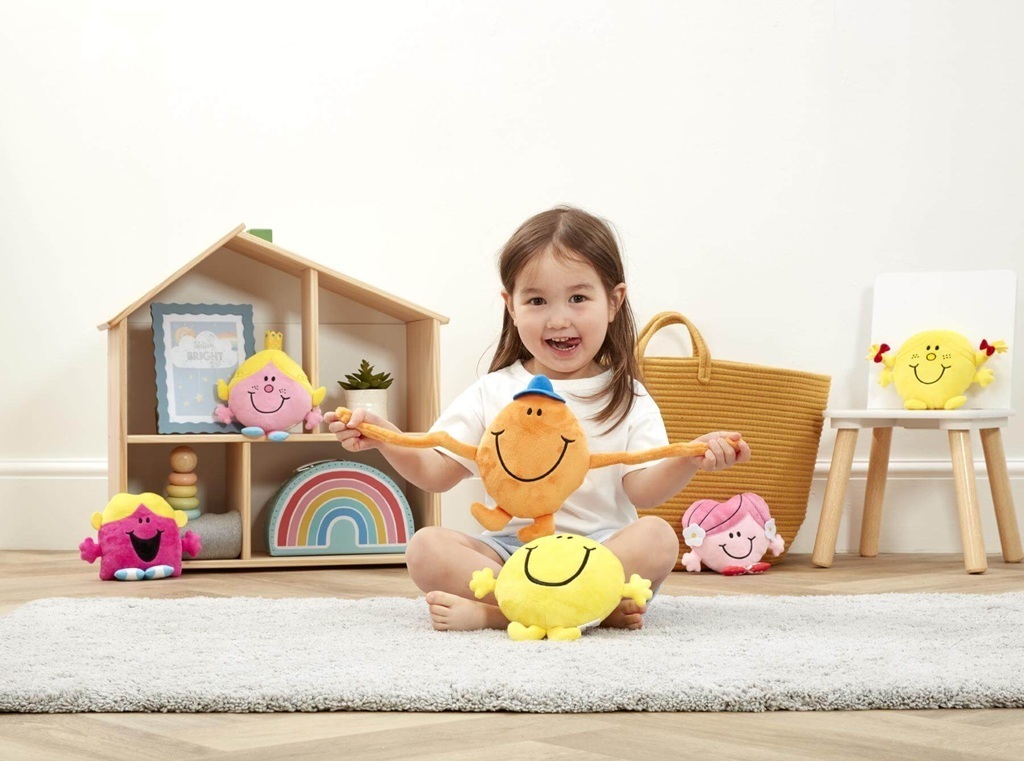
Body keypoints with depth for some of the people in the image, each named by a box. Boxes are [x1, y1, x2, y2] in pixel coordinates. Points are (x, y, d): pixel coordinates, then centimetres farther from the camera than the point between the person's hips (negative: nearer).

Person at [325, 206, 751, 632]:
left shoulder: (628, 399, 7)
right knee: (425, 548, -23)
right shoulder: (492, 393, 10)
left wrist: (688, 460, -23)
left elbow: (643, 491, -3)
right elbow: (436, 473, 9)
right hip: (510, 547, 1)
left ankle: (489, 609, -35)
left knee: (657, 538, -31)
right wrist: (382, 436, -8)